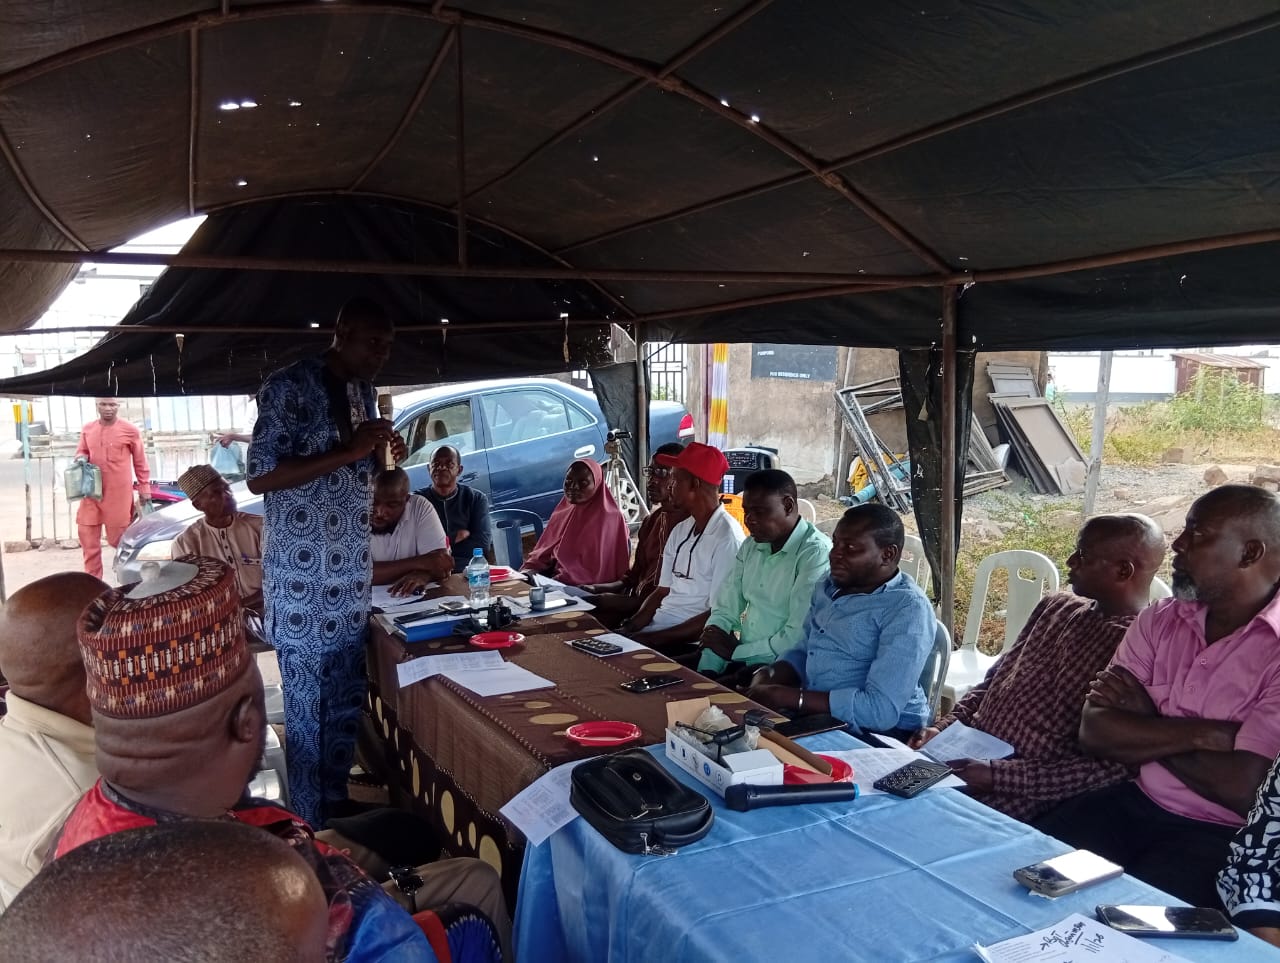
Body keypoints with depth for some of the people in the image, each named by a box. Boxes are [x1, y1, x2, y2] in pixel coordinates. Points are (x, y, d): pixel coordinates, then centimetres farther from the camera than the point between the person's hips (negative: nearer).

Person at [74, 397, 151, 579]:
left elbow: (141, 465, 1)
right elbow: (81, 452, 23)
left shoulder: (130, 431, -5)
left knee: (118, 540, 3)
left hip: (118, 496, -4)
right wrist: (81, 458, -4)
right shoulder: (87, 430, 7)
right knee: (88, 540, 6)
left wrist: (145, 495, 1)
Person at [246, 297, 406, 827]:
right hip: (303, 576, -7)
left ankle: (337, 806, 30)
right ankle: (310, 828, 16)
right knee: (307, 705, 2)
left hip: (352, 572, 8)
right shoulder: (288, 386, -12)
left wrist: (383, 454, 3)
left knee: (347, 699, 15)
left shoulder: (364, 390, 13)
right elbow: (259, 477, -18)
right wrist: (348, 452, -21)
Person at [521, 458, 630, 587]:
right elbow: (546, 549, 14)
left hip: (591, 590, -7)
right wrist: (529, 570, -6)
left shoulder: (610, 519, -11)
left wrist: (553, 582, -21)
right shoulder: (563, 512, 12)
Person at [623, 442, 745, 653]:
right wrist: (630, 626, -3)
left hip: (692, 640, -7)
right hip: (659, 623, 7)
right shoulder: (680, 531, 13)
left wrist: (650, 639, -18)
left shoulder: (727, 538, -13)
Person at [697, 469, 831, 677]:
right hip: (739, 658, 7)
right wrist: (707, 670, -7)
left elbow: (799, 636, -22)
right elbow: (725, 611, 7)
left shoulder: (816, 554, -16)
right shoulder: (750, 546, 10)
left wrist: (736, 651, -11)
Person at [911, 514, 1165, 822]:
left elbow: (1111, 768, -18)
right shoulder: (1056, 607, 11)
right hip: (967, 753, 7)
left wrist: (996, 775, -22)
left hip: (1022, 793, -7)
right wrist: (945, 726, 1)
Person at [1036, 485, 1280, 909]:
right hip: (1134, 804, 5)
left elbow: (1243, 789, -21)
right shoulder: (1160, 620, 3)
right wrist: (1199, 734, -17)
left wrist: (1144, 723, -8)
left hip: (1221, 836, -5)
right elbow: (1095, 731, -4)